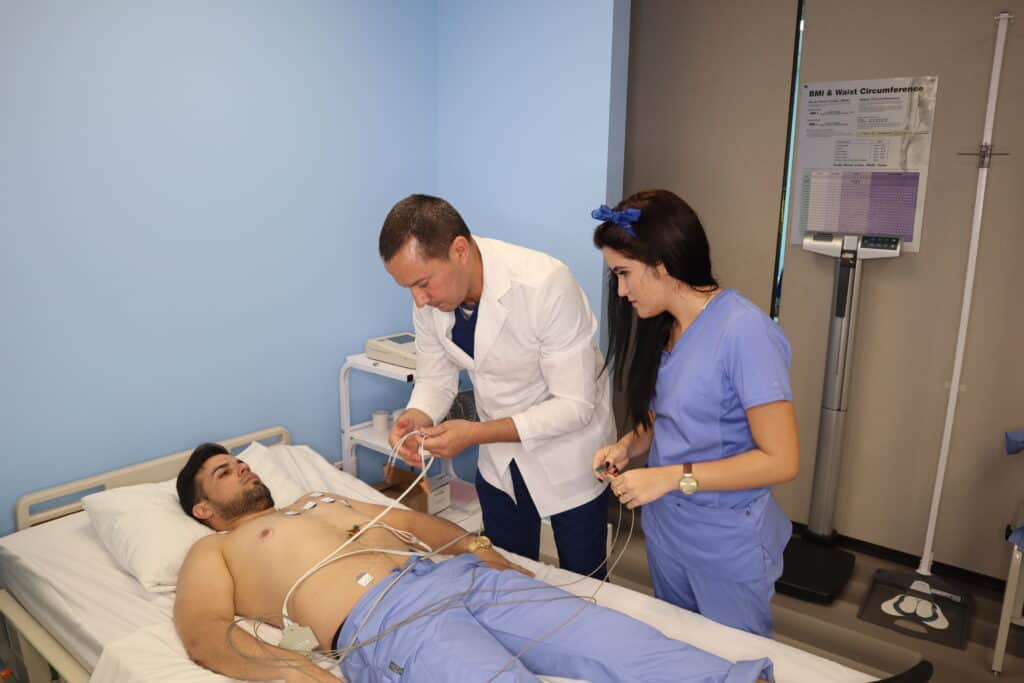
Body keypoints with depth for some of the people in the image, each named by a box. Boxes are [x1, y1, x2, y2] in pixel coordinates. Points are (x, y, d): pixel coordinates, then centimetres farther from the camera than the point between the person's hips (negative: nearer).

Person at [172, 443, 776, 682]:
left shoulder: (319, 499, 35)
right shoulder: (214, 552, 19)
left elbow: (407, 519, 30)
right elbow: (204, 633, 0)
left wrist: (475, 548, 11)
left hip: (454, 575, 8)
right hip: (379, 618, -7)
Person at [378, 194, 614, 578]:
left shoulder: (545, 285, -32)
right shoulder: (429, 297, -14)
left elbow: (575, 406, -28)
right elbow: (435, 378, -1)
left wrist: (476, 434, -34)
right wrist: (417, 417, -24)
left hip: (567, 453, -4)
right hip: (499, 459, 5)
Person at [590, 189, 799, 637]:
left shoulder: (744, 331, -24)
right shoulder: (662, 327, 1)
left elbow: (781, 461, -22)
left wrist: (671, 477, -24)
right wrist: (629, 445, -5)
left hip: (728, 545, -7)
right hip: (664, 529, 7)